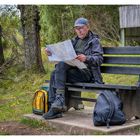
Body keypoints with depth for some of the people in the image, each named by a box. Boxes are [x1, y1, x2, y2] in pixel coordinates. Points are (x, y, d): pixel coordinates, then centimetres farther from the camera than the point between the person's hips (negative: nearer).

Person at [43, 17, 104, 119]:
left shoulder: (94, 41, 6)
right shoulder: (74, 41, 26)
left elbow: (99, 59, -7)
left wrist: (86, 58, -27)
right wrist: (52, 53, 2)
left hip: (87, 72, -6)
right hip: (74, 70, 6)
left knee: (61, 65, -28)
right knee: (54, 74, -23)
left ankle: (60, 99, -32)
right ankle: (55, 107, -26)